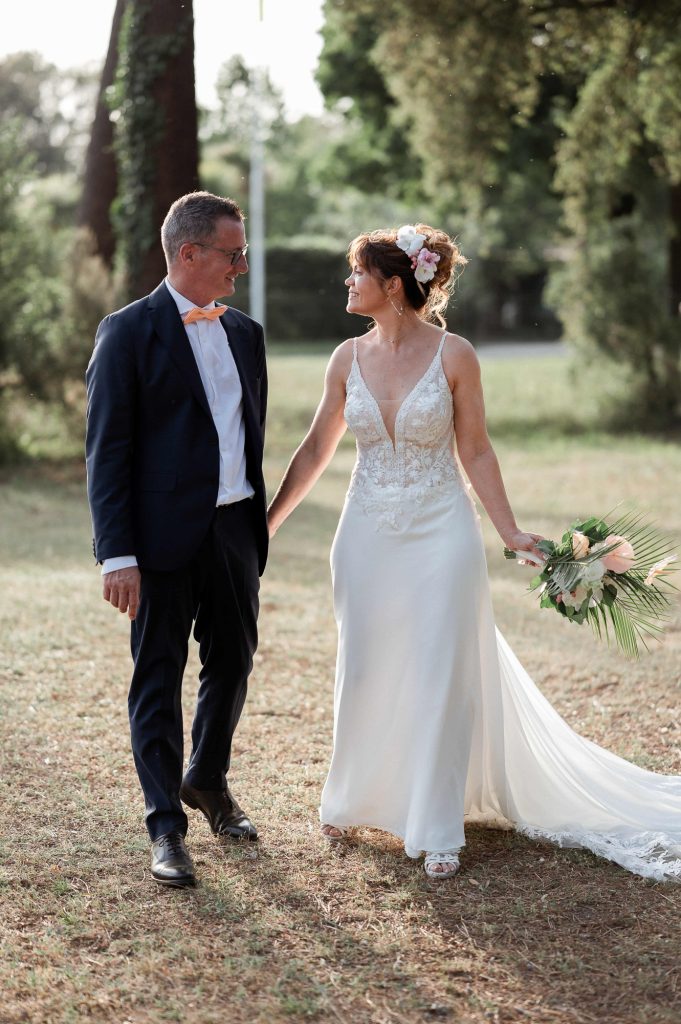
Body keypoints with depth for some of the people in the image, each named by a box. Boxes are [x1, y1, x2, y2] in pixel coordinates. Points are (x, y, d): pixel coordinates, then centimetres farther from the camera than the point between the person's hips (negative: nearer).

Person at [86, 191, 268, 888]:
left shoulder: (245, 334, 11)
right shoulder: (129, 332, -8)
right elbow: (107, 451, -11)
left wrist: (258, 525, 15)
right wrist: (117, 554, -16)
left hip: (234, 530, 6)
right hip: (164, 536, -6)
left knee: (233, 664, 16)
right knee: (158, 679, 2)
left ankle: (207, 780, 39)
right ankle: (166, 826, 10)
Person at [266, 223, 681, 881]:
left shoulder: (453, 356, -9)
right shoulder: (349, 358, 1)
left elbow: (475, 452, -2)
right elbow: (316, 450, 9)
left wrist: (510, 532, -5)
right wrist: (267, 522, 9)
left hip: (440, 533, -3)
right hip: (368, 534, 3)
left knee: (439, 680, 0)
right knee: (363, 674, 11)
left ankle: (437, 832, 12)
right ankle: (352, 799, 32)